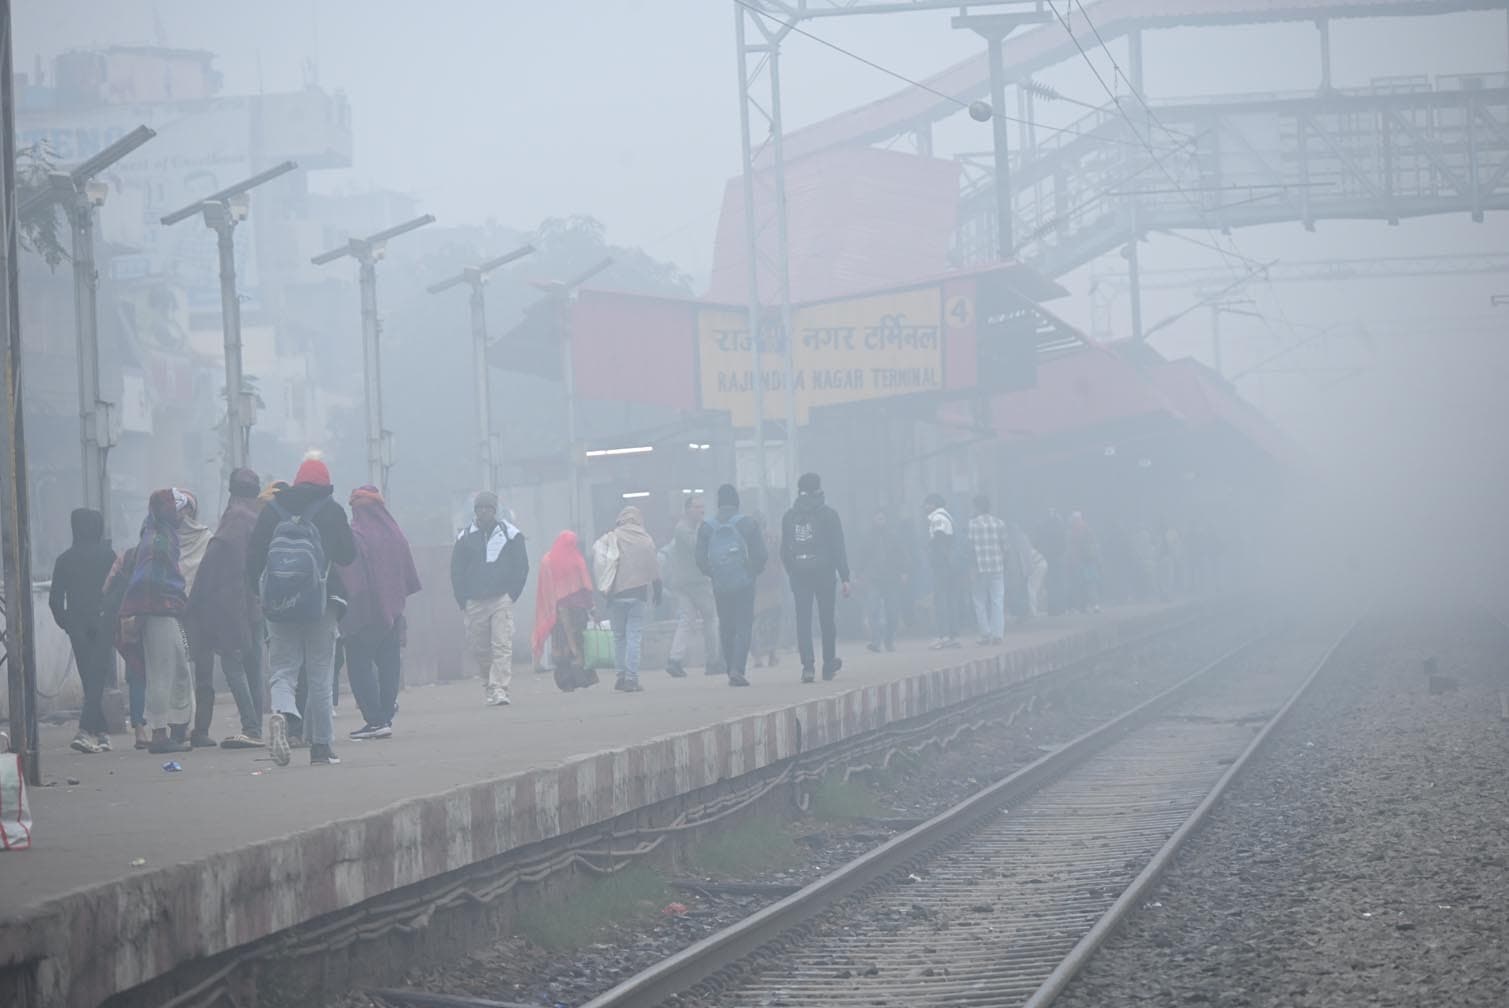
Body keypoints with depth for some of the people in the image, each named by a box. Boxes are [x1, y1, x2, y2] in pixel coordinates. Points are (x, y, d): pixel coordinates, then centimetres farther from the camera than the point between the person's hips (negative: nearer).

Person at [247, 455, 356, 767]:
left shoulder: (272, 509, 6)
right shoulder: (331, 510, 0)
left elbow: (253, 555, 3)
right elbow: (348, 554, 2)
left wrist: (255, 589, 12)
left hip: (278, 604, 1)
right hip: (320, 602, -1)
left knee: (283, 670, 5)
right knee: (320, 676, 7)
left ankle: (281, 713, -27)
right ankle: (321, 747, 8)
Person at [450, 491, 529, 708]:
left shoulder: (510, 534, 3)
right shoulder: (466, 538, 7)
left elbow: (521, 567, 7)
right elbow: (456, 571, 11)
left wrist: (512, 594, -2)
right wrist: (463, 601, 2)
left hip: (502, 599, -2)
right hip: (474, 602, 2)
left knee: (502, 646, -12)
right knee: (477, 648, 4)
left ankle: (500, 690, -17)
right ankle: (488, 684, 23)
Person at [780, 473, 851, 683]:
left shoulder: (789, 517, 7)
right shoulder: (828, 514, -2)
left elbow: (784, 550, 8)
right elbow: (838, 548, -4)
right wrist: (845, 577, -3)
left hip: (798, 576, 2)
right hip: (824, 572, -2)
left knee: (803, 620, 0)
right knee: (827, 618, 9)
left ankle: (807, 666, -13)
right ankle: (829, 664, 16)